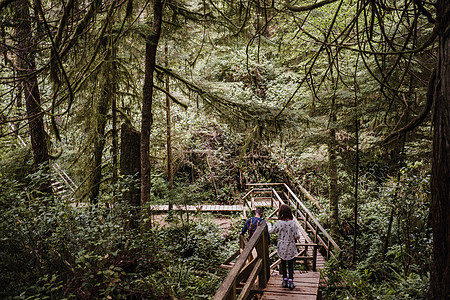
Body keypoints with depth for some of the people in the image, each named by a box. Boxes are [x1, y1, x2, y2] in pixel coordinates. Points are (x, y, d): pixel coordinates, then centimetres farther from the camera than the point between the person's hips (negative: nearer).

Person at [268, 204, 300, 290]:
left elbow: (271, 231, 1)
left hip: (282, 247, 0)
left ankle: (285, 280, 23)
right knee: (291, 264, 13)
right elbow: (297, 236, -13)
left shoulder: (279, 223, -14)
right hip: (291, 247, 0)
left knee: (283, 263, 16)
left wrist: (268, 225, 21)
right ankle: (290, 281, 9)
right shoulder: (293, 223, -15)